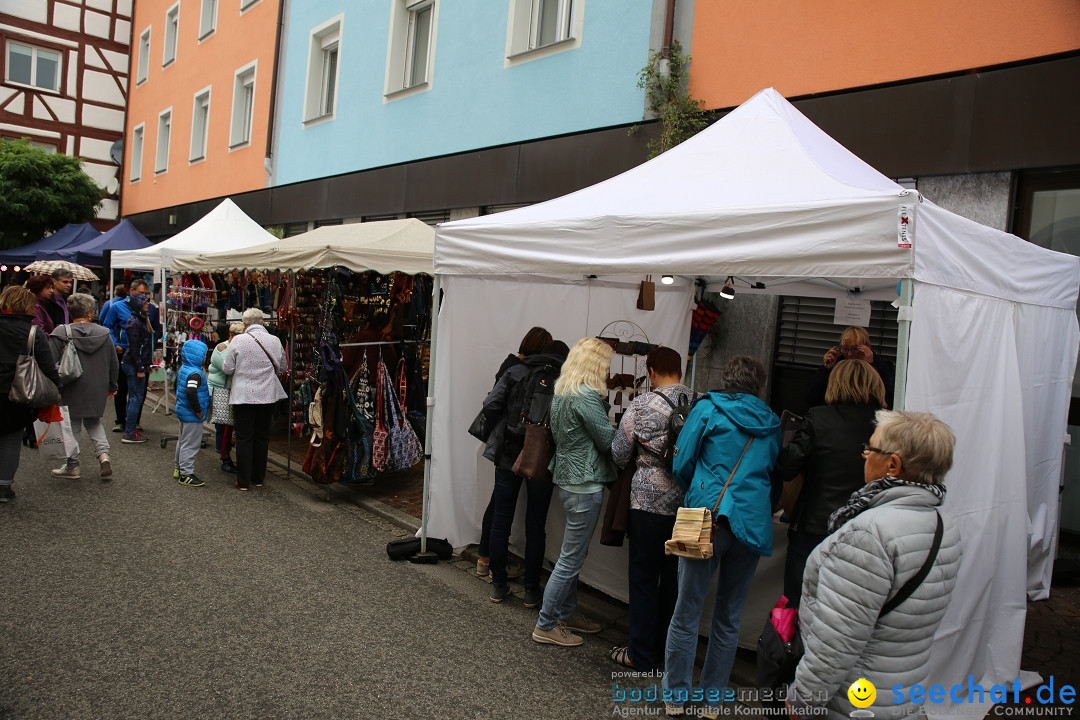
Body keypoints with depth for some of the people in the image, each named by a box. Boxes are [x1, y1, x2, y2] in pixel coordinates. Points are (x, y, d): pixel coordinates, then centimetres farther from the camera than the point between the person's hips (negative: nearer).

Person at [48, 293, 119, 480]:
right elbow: (114, 364, 7)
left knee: (72, 426, 8)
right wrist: (112, 386, 19)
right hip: (97, 390, 3)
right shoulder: (103, 333, -1)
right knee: (94, 422, 20)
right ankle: (103, 454, 1)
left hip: (71, 391, -3)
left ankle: (72, 465, 16)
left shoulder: (61, 334, -11)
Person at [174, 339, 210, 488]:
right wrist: (198, 410, -24)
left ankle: (180, 468, 33)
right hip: (192, 415, -10)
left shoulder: (182, 369, 8)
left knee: (182, 441, 21)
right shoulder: (195, 373, -23)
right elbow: (191, 392, -34)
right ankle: (186, 474, 3)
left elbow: (177, 387, 20)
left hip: (183, 411, 10)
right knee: (190, 444, -2)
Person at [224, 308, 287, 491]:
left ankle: (243, 481, 8)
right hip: (267, 395, 3)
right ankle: (258, 478, 20)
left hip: (243, 395, -2)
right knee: (262, 436, 12)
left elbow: (227, 369, -4)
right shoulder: (275, 341, -1)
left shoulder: (238, 340, -10)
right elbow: (282, 368, 11)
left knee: (244, 438, 4)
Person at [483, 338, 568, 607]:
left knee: (501, 521, 12)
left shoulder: (516, 371, 0)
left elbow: (490, 407, -6)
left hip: (509, 456, 1)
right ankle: (531, 590, 17)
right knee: (536, 526, 10)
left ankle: (499, 585, 20)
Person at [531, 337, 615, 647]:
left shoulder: (561, 392, 9)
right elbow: (608, 441, -16)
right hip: (584, 484, -10)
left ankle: (567, 614, 33)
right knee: (571, 559, 1)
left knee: (573, 554, 20)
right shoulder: (586, 396, -20)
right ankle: (546, 625, 10)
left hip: (567, 479, 10)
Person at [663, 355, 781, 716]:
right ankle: (712, 702, 23)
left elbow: (681, 464, -1)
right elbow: (774, 473, 18)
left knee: (687, 612, 6)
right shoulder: (771, 423, 12)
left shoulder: (708, 408, 1)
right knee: (729, 617, 13)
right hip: (753, 524, 4)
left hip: (708, 517, -3)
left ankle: (675, 698, 15)